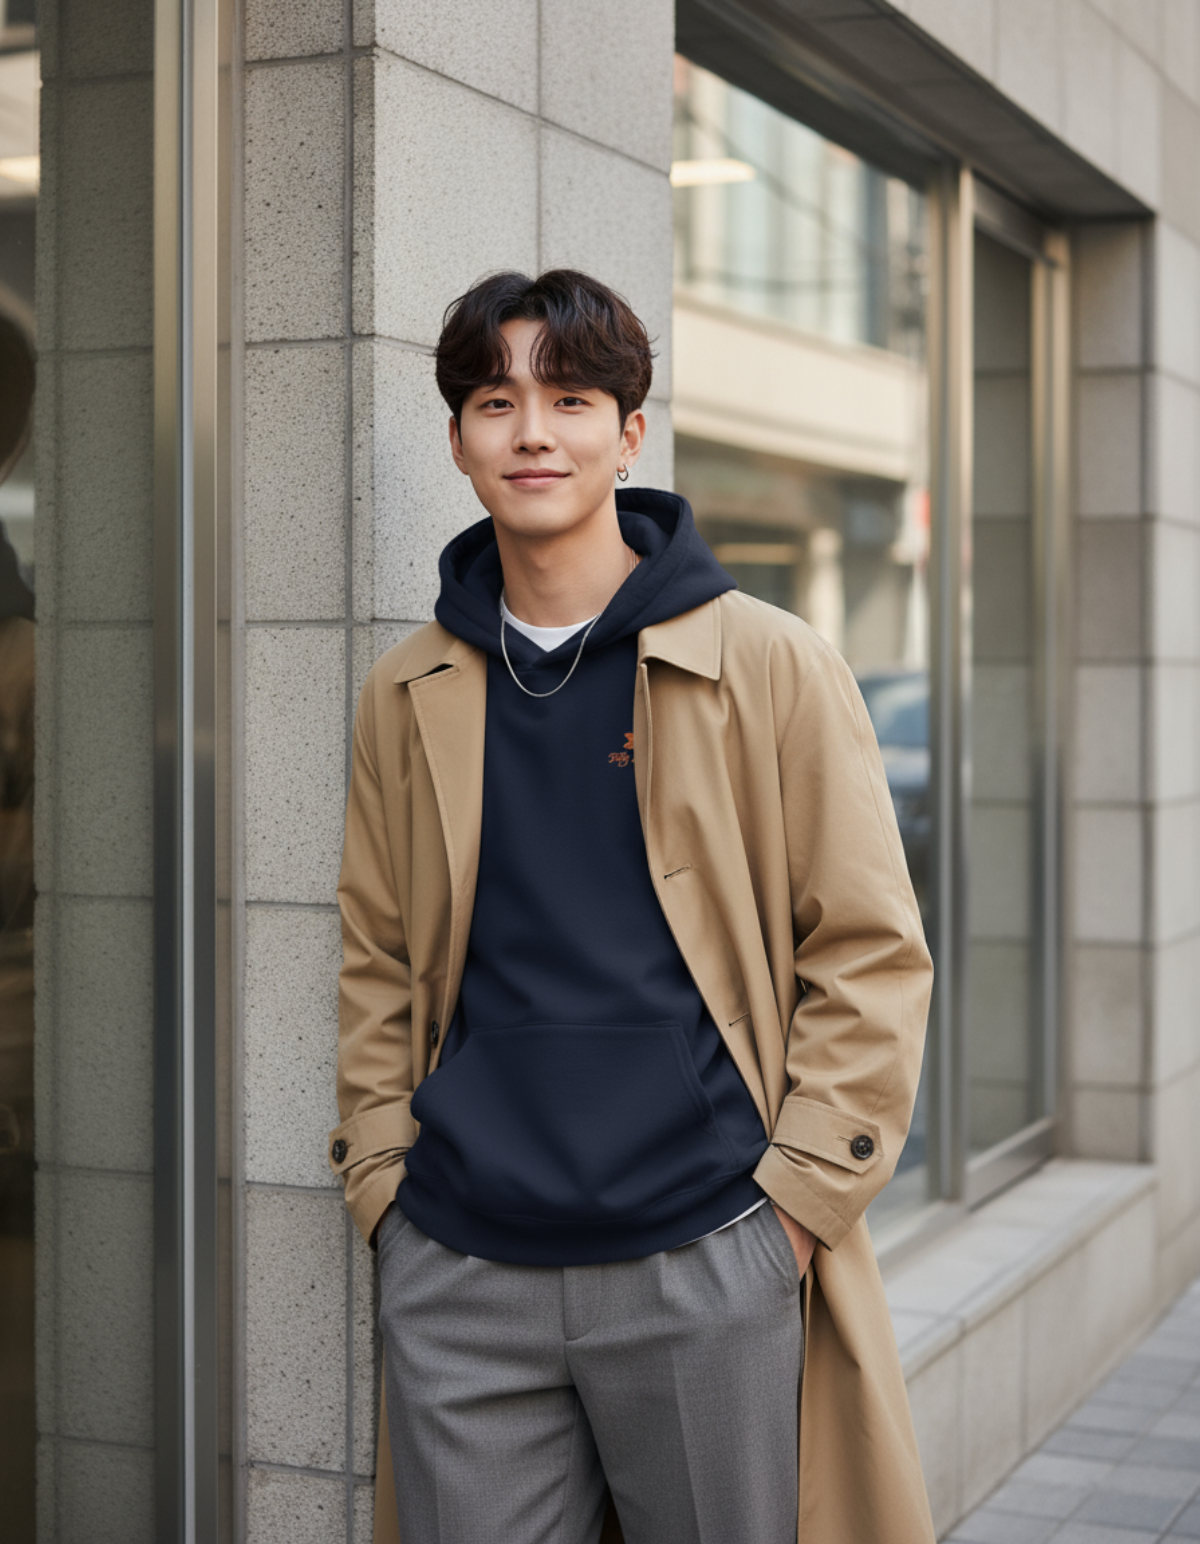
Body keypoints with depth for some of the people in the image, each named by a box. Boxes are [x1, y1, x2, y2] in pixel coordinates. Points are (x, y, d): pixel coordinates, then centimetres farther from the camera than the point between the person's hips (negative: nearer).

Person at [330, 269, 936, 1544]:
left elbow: (872, 956, -1)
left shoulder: (768, 665, -1)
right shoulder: (405, 694, 9)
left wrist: (798, 1194, -8)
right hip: (457, 1280, 3)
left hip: (706, 1270, -2)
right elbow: (374, 961, 15)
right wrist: (385, 1177, 5)